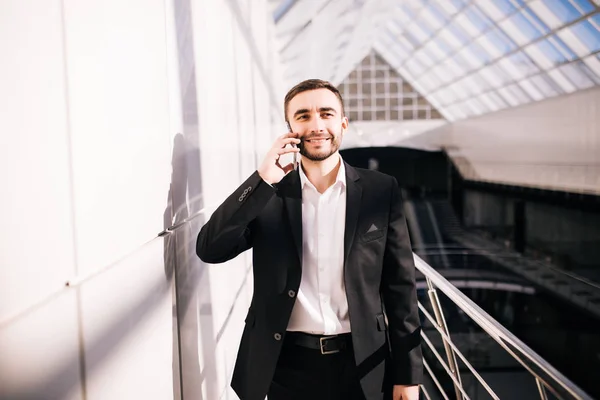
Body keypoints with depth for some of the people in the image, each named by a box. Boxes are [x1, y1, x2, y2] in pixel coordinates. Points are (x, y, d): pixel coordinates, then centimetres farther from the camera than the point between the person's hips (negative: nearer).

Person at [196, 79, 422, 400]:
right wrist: (262, 180, -17)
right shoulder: (267, 192, 0)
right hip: (288, 365, 0)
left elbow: (400, 284, 0)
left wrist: (407, 374, -1)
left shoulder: (380, 191, -2)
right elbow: (210, 249, -11)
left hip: (363, 364, 0)